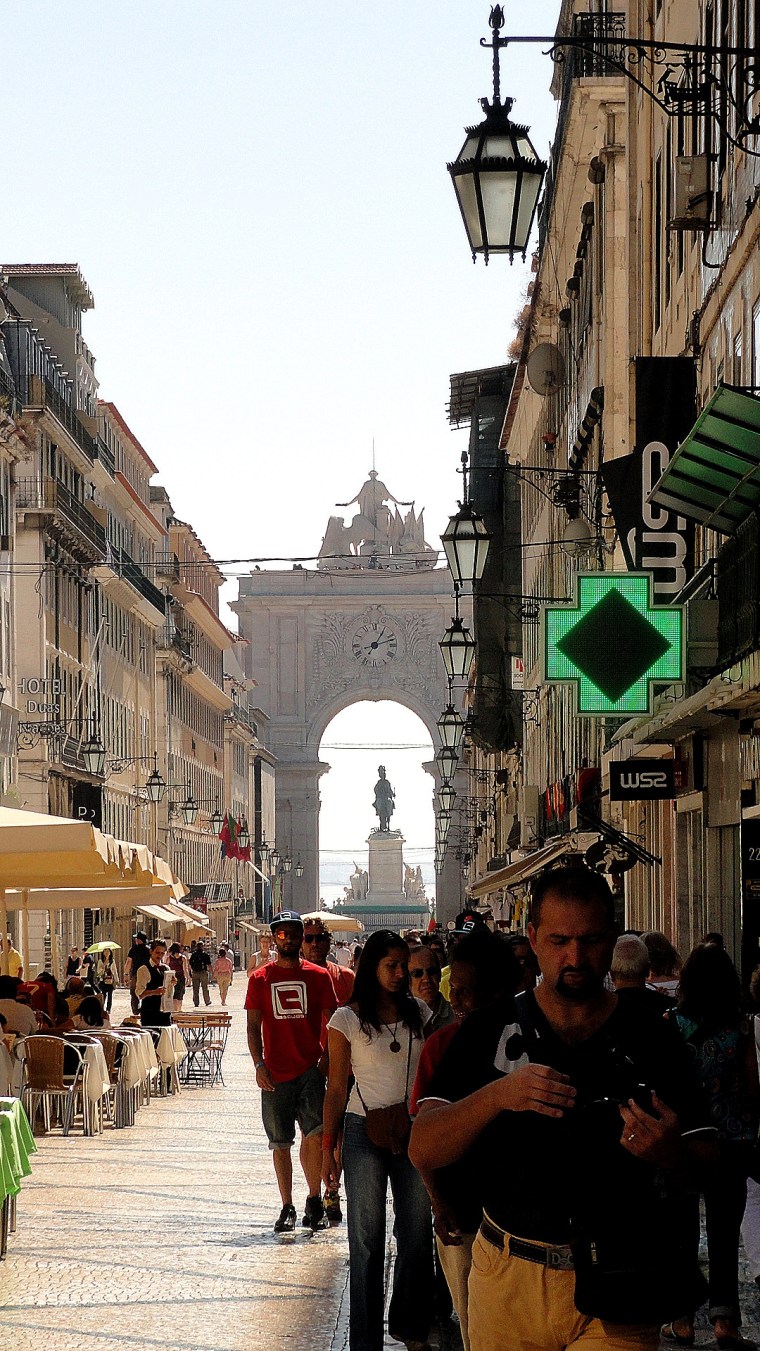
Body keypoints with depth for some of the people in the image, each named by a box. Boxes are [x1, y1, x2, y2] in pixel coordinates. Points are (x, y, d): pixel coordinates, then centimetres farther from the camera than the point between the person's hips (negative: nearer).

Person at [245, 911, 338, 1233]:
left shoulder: (318, 976, 5)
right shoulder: (260, 978, 6)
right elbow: (253, 1026, 5)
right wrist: (259, 1065, -6)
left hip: (310, 1069, -1)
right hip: (275, 1074, 1)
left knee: (315, 1135, -15)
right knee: (281, 1144, 6)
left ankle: (314, 1199, 3)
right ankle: (287, 1208, 17)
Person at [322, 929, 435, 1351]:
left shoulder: (420, 1013, 6)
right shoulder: (347, 1020, -3)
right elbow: (336, 1088, -1)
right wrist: (329, 1147, -3)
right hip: (365, 1131, -3)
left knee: (417, 1233, 8)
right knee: (367, 1239, 1)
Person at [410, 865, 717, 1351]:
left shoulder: (654, 1042, 1)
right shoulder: (490, 1032, 3)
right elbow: (423, 1150, -5)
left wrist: (671, 1155, -23)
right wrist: (496, 1095, -23)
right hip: (507, 1284, 1)